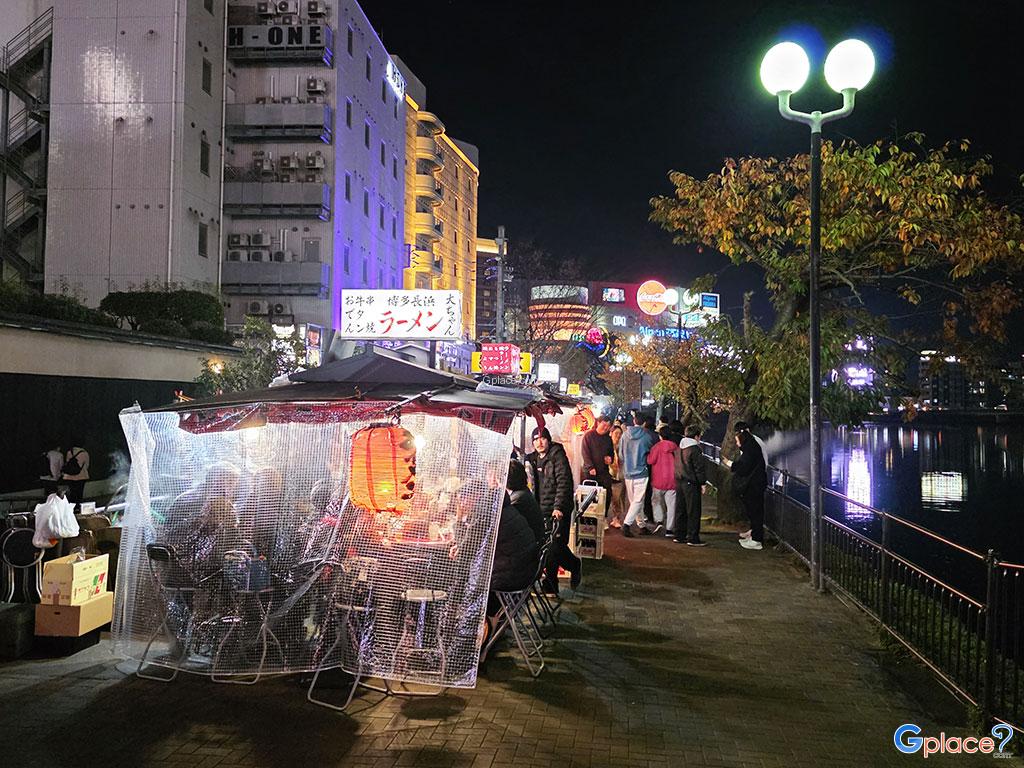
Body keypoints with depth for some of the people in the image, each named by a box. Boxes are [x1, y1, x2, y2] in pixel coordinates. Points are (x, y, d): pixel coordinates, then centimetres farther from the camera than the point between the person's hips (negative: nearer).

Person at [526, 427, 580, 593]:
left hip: (558, 512, -6)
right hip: (541, 511, 7)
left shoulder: (557, 456, -7)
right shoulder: (533, 459, 15)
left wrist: (559, 507, -22)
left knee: (555, 547, -7)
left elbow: (564, 483, -15)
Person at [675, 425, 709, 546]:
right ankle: (693, 538, -2)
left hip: (682, 482, 9)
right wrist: (703, 483, -9)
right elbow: (699, 468, -15)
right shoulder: (695, 449, -14)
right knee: (693, 512, -3)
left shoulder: (680, 447, 11)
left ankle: (679, 536, 19)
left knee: (681, 510, 13)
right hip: (692, 484, -8)